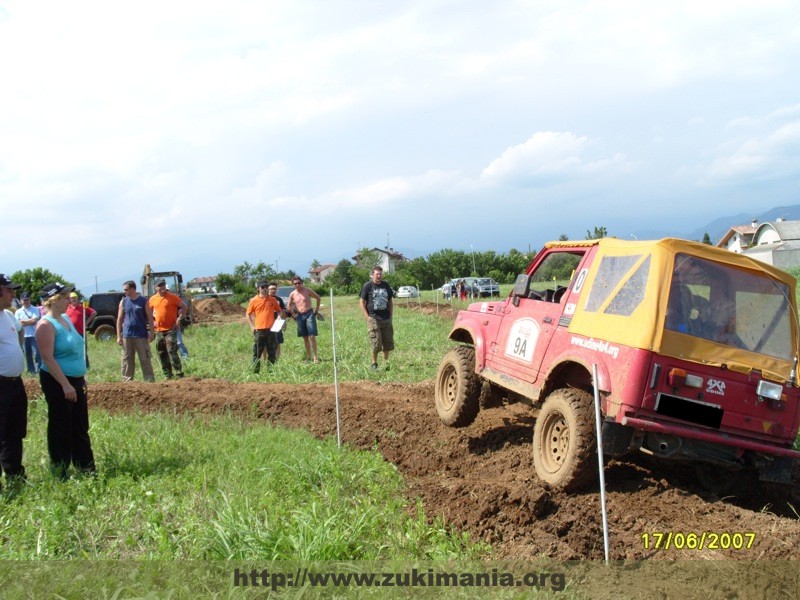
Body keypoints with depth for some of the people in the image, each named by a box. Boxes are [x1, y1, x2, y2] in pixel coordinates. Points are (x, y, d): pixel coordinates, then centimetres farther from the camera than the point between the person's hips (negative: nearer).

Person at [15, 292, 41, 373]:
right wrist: (29, 322, -8)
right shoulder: (18, 311, 8)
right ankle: (31, 370, 19)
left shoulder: (35, 309, -1)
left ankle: (39, 370, -4)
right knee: (27, 354, 11)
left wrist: (23, 321, -4)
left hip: (34, 335, -4)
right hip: (23, 336, 4)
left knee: (36, 354, -7)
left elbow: (34, 321, -13)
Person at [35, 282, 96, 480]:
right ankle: (60, 472, 12)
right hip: (58, 382, -9)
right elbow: (48, 358, -22)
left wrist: (81, 378, 20)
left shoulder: (66, 319, 10)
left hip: (76, 380, 9)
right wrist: (65, 385, -24)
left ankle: (86, 466, 26)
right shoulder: (46, 325, -17)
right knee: (61, 428, 1)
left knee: (80, 427, 16)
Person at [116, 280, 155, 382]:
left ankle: (150, 380, 5)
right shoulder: (123, 302, 6)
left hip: (141, 335, -3)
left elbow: (150, 318, 0)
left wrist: (151, 332, -6)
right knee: (127, 359, 6)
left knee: (145, 359, 0)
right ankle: (127, 380, 13)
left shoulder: (143, 301, -1)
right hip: (127, 335, 3)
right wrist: (118, 336, 2)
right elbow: (119, 319, 7)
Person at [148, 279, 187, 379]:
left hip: (171, 329, -5)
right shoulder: (153, 299, 8)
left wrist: (178, 319, -8)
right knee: (161, 353, 7)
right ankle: (168, 375, 14)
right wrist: (152, 321, 8)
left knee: (172, 351, -13)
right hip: (159, 330, 5)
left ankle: (179, 373, -9)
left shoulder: (173, 297, -5)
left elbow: (184, 307, -1)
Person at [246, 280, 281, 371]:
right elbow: (248, 314, 7)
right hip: (259, 330, -2)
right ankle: (255, 370, 7)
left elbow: (279, 311, 17)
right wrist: (251, 327, -2)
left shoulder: (272, 299, 6)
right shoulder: (254, 300, 0)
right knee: (257, 351, 1)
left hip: (271, 329, 2)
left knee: (272, 351, 7)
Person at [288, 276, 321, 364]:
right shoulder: (292, 294, 4)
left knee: (312, 336, -10)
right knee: (305, 338, 7)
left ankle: (315, 356, -9)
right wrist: (293, 314, 9)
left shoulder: (307, 290, -4)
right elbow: (289, 305, 19)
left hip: (309, 314, -3)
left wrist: (317, 309, 5)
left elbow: (318, 298, 6)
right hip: (300, 316, 3)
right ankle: (308, 356, 14)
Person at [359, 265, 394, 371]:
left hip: (386, 318, 4)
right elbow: (362, 301, -2)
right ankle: (374, 363, 7)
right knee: (376, 342, -8)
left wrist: (390, 315, 10)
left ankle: (386, 361, 20)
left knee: (388, 342, 5)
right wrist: (367, 317, -9)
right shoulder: (367, 286, -3)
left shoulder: (386, 285, 10)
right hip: (373, 318, -4)